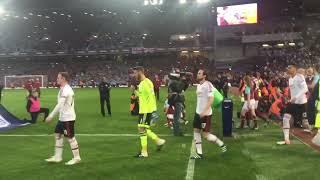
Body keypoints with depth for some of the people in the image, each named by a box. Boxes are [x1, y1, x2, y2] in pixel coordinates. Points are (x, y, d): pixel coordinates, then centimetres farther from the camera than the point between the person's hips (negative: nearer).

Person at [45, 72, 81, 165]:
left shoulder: (66, 90, -19)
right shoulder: (64, 89, 14)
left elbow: (60, 104, -25)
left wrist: (51, 116, -24)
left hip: (68, 118, -10)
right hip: (62, 117, 10)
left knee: (70, 137, -2)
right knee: (58, 134, 14)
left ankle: (76, 158, 8)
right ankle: (57, 157, 22)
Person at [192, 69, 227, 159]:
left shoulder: (208, 84, -16)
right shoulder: (198, 85, 12)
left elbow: (211, 99, -22)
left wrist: (204, 111, -27)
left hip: (206, 114, -9)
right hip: (198, 112, 9)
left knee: (205, 134, -4)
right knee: (196, 131, 5)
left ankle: (221, 144, 18)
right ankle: (199, 153, 12)